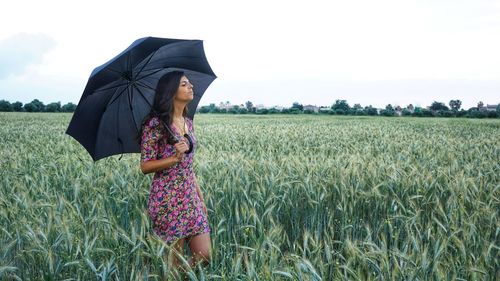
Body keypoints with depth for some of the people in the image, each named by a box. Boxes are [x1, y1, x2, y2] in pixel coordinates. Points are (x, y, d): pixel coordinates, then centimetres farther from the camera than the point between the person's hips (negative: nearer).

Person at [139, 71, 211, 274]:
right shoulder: (155, 124, -10)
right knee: (174, 262, 1)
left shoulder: (188, 123, 11)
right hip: (168, 200, -7)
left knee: (205, 256, 4)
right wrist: (174, 158, -24)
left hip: (190, 199, 7)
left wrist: (201, 198, 14)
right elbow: (145, 166, -10)